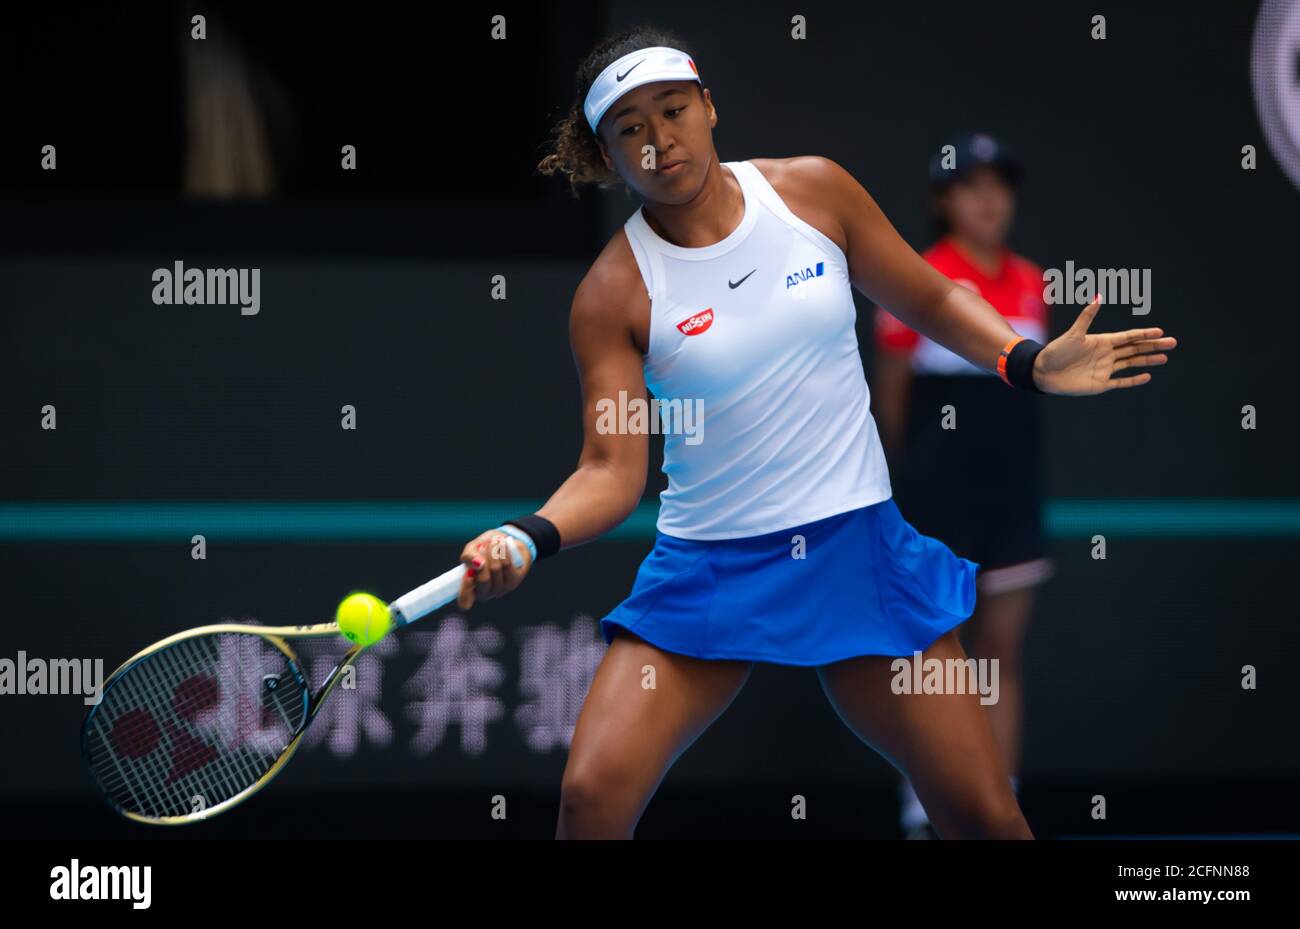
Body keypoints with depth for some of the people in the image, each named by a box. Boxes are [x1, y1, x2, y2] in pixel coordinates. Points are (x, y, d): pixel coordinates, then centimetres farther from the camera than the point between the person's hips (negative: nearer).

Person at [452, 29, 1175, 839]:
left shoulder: (812, 191, -2)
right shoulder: (614, 293, -8)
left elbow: (928, 301, 9)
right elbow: (612, 471, -11)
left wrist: (1028, 361, -7)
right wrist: (530, 538, -30)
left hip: (859, 550, 2)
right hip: (706, 572, -1)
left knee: (987, 817, -2)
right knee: (592, 796, -17)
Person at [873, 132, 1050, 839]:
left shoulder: (1031, 284, 7)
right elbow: (890, 396, 0)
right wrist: (909, 473, 7)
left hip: (1011, 488, 4)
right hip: (939, 491, -4)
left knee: (1005, 649, 4)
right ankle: (926, 806, 7)